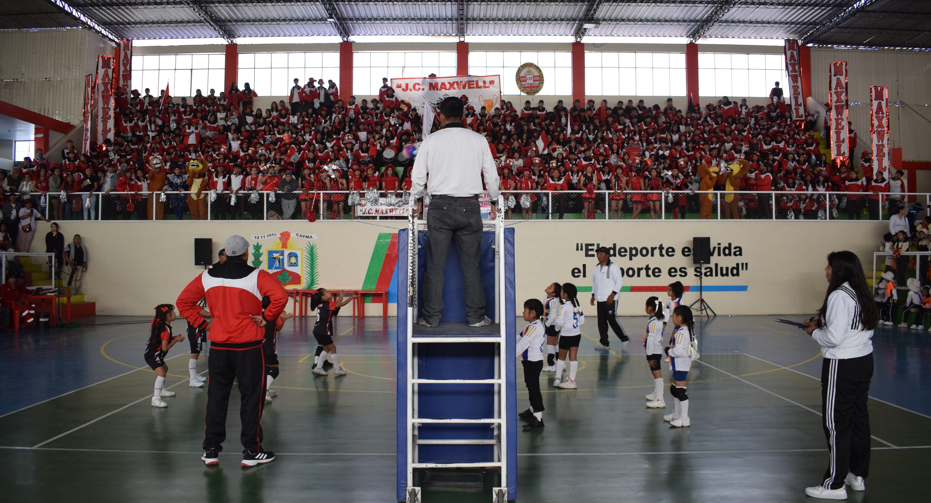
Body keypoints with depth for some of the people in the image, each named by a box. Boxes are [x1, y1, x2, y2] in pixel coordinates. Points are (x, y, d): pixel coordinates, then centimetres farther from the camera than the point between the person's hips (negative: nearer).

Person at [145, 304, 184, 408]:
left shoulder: (160, 325, 6)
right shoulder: (166, 329, -24)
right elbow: (165, 347, -25)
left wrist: (174, 337, 6)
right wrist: (176, 340, -15)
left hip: (151, 353, 11)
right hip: (153, 355, -11)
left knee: (165, 368, 30)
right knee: (161, 373, -24)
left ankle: (161, 390, 49)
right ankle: (156, 399, -28)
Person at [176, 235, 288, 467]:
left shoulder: (207, 277, 6)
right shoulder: (256, 276, -7)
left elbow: (183, 301, 10)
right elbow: (280, 296, -21)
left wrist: (202, 323, 8)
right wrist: (266, 317, -9)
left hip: (218, 345, 4)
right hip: (249, 345, -4)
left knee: (216, 397, 13)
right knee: (251, 397, 5)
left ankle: (211, 450, 19)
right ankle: (251, 452, 10)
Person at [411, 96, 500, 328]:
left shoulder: (431, 140, 2)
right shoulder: (478, 140, 4)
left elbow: (418, 175, 6)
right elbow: (491, 174, 9)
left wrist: (416, 200, 23)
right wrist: (494, 201, 24)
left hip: (440, 206, 0)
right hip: (469, 206, 1)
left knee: (435, 265, 5)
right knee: (471, 265, 6)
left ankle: (431, 317, 9)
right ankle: (476, 317, 10)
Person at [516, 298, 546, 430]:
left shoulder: (535, 327, -21)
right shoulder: (532, 326, 13)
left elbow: (523, 343, -25)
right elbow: (519, 338, 18)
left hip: (533, 362, -11)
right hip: (530, 361, 11)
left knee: (534, 388, -8)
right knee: (530, 386, 22)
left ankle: (538, 419, -5)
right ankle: (532, 410, 39)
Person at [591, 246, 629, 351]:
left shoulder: (613, 267, -8)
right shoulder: (596, 268, 13)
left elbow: (619, 281, -11)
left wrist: (612, 295, -17)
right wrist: (593, 295, 16)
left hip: (610, 299, -7)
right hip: (599, 299, 7)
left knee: (612, 320, -6)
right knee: (601, 321, 6)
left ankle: (624, 339, 11)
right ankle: (604, 343, 13)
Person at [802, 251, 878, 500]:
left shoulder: (839, 296, -19)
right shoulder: (861, 295, 9)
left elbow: (833, 337, -23)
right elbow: (866, 329, 16)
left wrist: (815, 332, -3)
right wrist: (824, 326, 11)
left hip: (842, 366, -9)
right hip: (864, 361, 9)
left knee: (836, 423, -2)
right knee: (859, 419, 16)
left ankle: (835, 484, 4)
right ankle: (858, 475, 27)